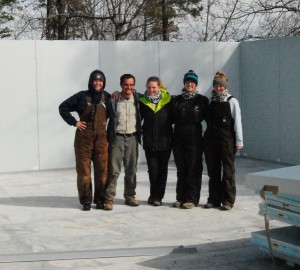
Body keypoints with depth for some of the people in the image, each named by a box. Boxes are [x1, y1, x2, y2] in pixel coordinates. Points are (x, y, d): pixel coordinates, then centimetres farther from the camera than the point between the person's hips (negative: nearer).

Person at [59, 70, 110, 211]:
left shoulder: (107, 98, 7)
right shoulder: (82, 96, 2)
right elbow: (63, 107, 5)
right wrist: (74, 122, -1)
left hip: (101, 138, 1)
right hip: (83, 139, -1)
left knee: (102, 170, 1)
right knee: (83, 170, 1)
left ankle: (100, 199, 11)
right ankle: (86, 200, 9)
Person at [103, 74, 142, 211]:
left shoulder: (137, 99, 5)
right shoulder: (114, 100, -2)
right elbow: (107, 117, 3)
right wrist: (108, 137, -1)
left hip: (132, 138, 3)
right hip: (117, 137, -3)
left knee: (131, 169, 10)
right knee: (113, 169, -6)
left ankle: (130, 196, 21)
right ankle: (109, 198, -2)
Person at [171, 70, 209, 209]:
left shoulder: (202, 100, 2)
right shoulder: (177, 100, 12)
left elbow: (206, 117, 3)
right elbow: (172, 118, 12)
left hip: (194, 139, -4)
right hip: (179, 138, 4)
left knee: (194, 169, -2)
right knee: (181, 170, 9)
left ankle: (192, 199, 3)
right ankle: (181, 197, 16)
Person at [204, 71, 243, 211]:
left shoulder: (232, 101, -2)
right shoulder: (210, 102, 10)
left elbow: (237, 122, -4)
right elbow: (207, 119, 14)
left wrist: (239, 141, -8)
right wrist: (205, 139, 8)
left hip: (227, 140, -4)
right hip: (211, 140, 4)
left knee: (228, 171, 0)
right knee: (213, 171, 9)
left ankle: (228, 200, 6)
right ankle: (214, 199, 16)